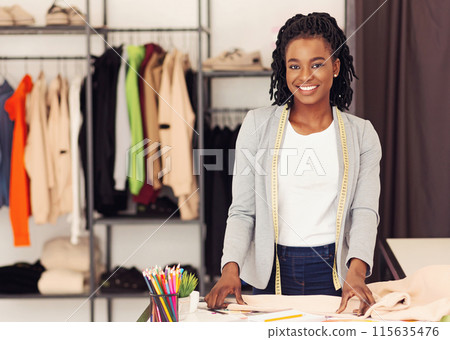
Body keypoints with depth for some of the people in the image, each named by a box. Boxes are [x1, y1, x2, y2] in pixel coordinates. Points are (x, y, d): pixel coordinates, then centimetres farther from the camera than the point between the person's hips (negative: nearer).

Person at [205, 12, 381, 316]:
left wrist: (356, 272, -21)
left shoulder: (361, 134, 5)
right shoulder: (257, 126, 3)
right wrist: (231, 269, -14)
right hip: (272, 272, 0)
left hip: (335, 273, 0)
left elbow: (365, 211, -3)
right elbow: (242, 211, 2)